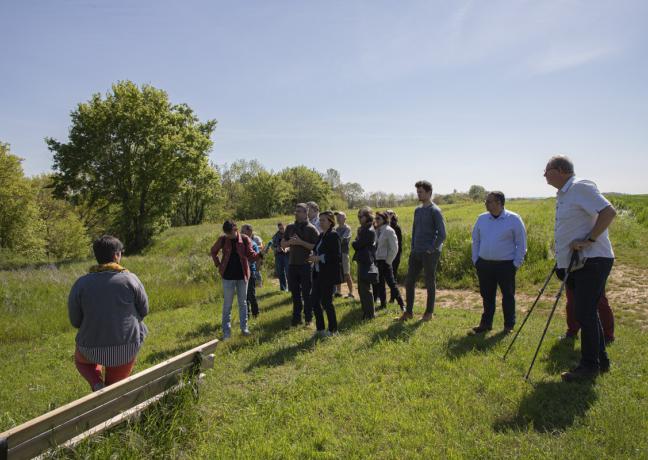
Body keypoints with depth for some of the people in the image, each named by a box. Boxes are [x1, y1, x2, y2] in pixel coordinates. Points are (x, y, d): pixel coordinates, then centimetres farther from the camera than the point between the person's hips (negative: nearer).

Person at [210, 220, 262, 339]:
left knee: (243, 302, 11)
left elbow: (250, 255, -9)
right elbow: (213, 251, 12)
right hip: (228, 277, 0)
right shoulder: (222, 240, -4)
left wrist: (260, 254, -29)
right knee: (227, 304, 4)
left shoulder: (245, 239, -6)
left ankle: (244, 328, 22)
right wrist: (218, 264, 2)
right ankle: (226, 331, 10)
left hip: (242, 275, 1)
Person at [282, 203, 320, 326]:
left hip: (306, 264, -4)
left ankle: (308, 318, 11)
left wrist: (301, 242, -18)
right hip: (292, 264, 4)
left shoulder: (311, 228, -4)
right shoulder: (290, 227, 11)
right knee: (295, 293, 10)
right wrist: (290, 242, -7)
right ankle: (296, 317, 19)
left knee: (306, 293, 1)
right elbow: (283, 244, 15)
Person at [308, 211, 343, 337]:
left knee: (326, 301, -1)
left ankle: (333, 330, 15)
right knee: (314, 300, 9)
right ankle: (320, 329, 22)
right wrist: (314, 258, 1)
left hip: (329, 275, -8)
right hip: (318, 273, 8)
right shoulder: (321, 235, 13)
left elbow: (337, 256, -19)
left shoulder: (333, 236, -13)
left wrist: (319, 258, -20)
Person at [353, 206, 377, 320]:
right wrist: (357, 242, -6)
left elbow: (357, 245, -16)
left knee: (365, 289, -3)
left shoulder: (369, 231, -16)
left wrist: (355, 242, 3)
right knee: (361, 289, 15)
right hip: (362, 262, 10)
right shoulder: (363, 229, 14)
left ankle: (370, 314, 6)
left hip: (366, 263, -10)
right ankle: (365, 312, 25)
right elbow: (359, 244, 13)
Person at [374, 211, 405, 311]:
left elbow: (394, 248, -12)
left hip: (384, 261, -7)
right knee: (379, 284, 11)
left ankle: (401, 304, 2)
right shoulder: (376, 231, 10)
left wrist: (388, 261, -12)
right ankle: (383, 303, 22)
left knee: (391, 283, -6)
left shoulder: (389, 231, -10)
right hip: (377, 261, 7)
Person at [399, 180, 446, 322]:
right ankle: (409, 312, 16)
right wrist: (413, 247, 11)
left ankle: (429, 312, 17)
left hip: (430, 253, -7)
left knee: (430, 283, 5)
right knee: (409, 282, 7)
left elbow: (442, 234, -13)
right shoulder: (417, 210, 12)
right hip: (416, 253, 7)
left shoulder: (435, 211, -9)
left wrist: (432, 249, -13)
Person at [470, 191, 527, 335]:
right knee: (487, 295, 11)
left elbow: (521, 243, -2)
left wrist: (516, 264, -6)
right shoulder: (482, 218, 6)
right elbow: (475, 240, 14)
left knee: (508, 296, 5)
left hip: (506, 265, -3)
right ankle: (486, 323, 22)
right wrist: (476, 261, 9)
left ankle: (509, 326, 19)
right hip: (484, 264, 4)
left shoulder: (514, 219, -5)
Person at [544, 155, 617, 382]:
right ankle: (600, 360, 28)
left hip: (592, 261, -10)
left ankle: (590, 365, 6)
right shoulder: (563, 195, 16)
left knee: (585, 313, -6)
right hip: (578, 262, 10)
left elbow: (609, 212, -22)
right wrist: (561, 261, 18)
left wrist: (588, 240, -23)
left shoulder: (581, 187, -13)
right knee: (587, 312, 16)